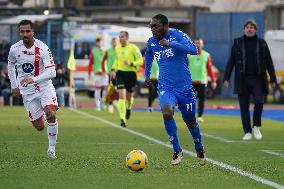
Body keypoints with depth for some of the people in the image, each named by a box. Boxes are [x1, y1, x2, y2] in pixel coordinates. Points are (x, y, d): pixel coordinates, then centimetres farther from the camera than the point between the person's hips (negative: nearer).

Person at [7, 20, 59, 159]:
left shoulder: (43, 48, -17)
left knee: (51, 115, -26)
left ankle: (52, 148, -8)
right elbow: (11, 65, 16)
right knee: (39, 127, -1)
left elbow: (52, 73, -22)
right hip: (27, 91, 2)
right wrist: (14, 85, 12)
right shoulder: (14, 49, -6)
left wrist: (33, 79, -34)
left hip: (44, 87, -2)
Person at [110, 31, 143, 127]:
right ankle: (123, 119, -16)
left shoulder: (133, 48, -9)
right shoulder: (117, 48, 5)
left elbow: (140, 61, -7)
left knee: (129, 96, 13)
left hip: (131, 73, -2)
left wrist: (131, 64, -22)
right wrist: (113, 69, 11)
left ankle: (128, 108, 50)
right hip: (120, 73, 2)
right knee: (121, 96, -13)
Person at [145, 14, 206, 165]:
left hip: (184, 87, -2)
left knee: (190, 121, 11)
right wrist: (147, 74, 33)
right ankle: (177, 150, -11)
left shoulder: (177, 35, -13)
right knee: (167, 113, -25)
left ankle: (199, 149, 39)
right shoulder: (151, 42, 3)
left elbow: (194, 50, -28)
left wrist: (170, 44, -32)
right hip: (165, 88, 2)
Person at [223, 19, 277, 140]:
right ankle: (247, 132, 9)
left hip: (258, 79, 0)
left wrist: (273, 79, 4)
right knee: (244, 107, 1)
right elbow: (231, 61, 5)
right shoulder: (237, 43, 5)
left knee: (259, 102, -15)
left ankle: (256, 127, 7)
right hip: (242, 80, 0)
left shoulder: (262, 43, 6)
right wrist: (226, 78, -1)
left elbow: (269, 62, 8)